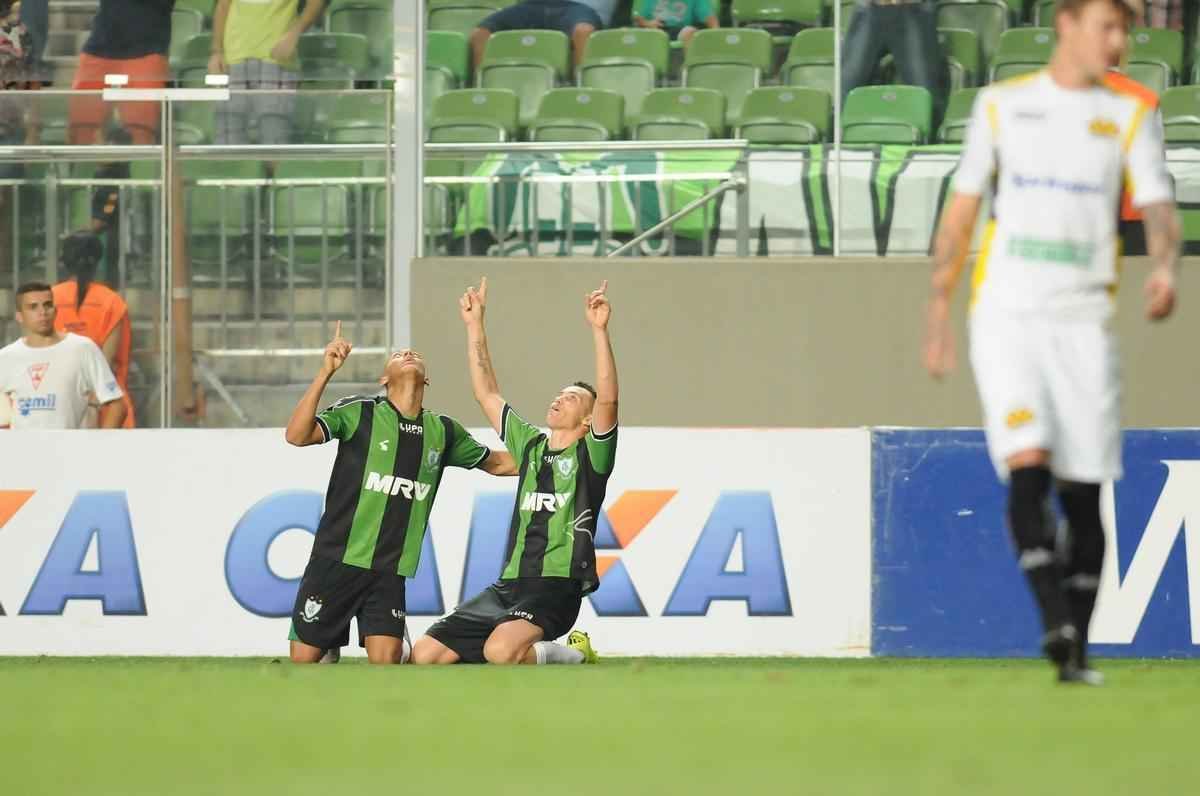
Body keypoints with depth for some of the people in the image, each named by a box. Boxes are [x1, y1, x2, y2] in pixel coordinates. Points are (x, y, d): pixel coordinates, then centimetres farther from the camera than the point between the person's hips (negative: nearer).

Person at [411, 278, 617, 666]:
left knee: (501, 651, -36)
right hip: (507, 587, 7)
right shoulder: (531, 444, 19)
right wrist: (474, 326, 19)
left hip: (556, 588, -7)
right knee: (424, 656, -3)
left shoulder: (590, 455, 1)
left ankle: (571, 656, -5)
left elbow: (607, 399, -15)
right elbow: (487, 395, 23)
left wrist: (599, 330, -23)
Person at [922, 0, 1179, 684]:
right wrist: (939, 312, 9)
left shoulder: (1132, 114, 8)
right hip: (1005, 315, -1)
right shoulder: (1003, 105, 9)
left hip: (1084, 320, 1)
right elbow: (962, 211, 13)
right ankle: (1054, 619, -26)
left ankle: (1077, 650, 8)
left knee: (1082, 493, 0)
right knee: (1027, 465, -19)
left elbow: (1158, 207, -3)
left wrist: (1166, 267, -24)